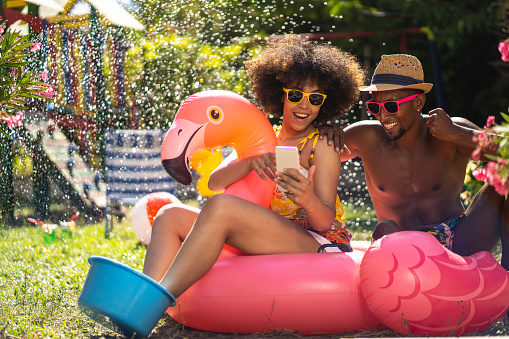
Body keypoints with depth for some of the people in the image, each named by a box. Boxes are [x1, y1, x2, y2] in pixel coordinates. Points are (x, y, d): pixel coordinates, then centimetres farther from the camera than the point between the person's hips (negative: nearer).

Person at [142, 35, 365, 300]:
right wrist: (251, 162, -16)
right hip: (262, 250, 7)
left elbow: (325, 221, -8)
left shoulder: (322, 146, 4)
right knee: (170, 216, -7)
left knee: (220, 207, -30)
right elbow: (215, 183, 5)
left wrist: (309, 200, -32)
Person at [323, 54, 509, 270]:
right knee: (385, 231, -35)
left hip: (460, 242, 0)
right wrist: (328, 133, -12)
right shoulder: (367, 138, -2)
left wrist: (455, 135, -28)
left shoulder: (454, 130, -8)